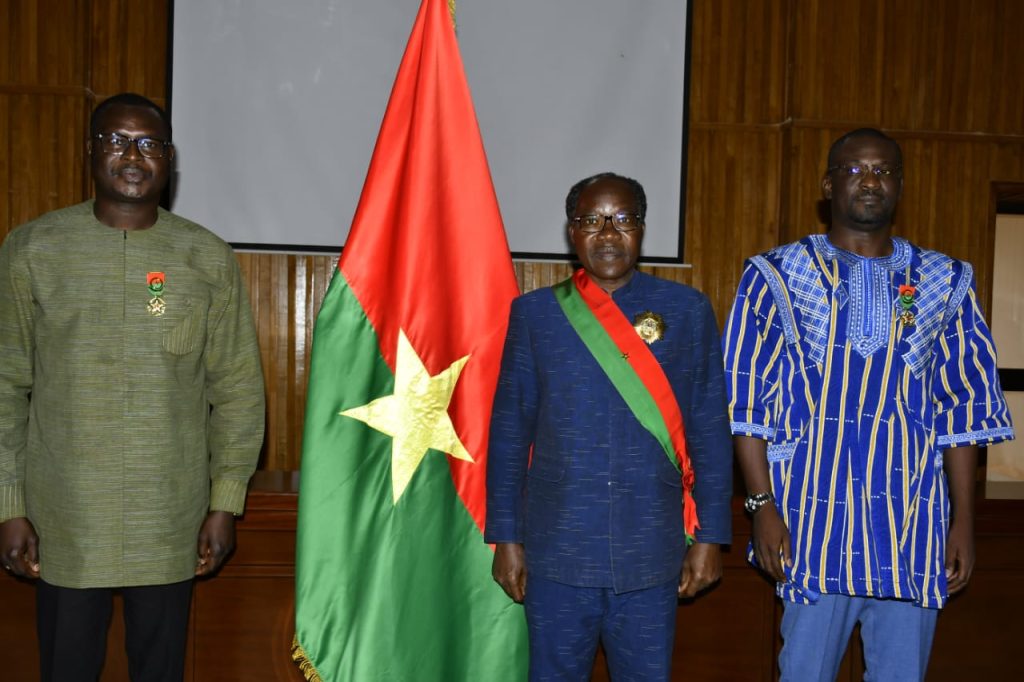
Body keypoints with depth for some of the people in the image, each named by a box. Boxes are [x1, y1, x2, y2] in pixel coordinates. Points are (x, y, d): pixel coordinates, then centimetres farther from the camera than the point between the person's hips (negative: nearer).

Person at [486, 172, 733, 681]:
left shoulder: (687, 311, 4)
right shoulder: (535, 313, 4)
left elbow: (710, 433, 4)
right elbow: (509, 432, 4)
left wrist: (710, 537, 0)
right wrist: (506, 537, 2)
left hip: (651, 554, 0)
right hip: (556, 551, 0)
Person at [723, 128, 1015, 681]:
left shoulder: (944, 284, 8)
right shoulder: (776, 277, 1)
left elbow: (964, 410, 8)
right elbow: (744, 401, -1)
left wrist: (963, 520, 4)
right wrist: (763, 506, -7)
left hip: (913, 529, 2)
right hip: (814, 523, -2)